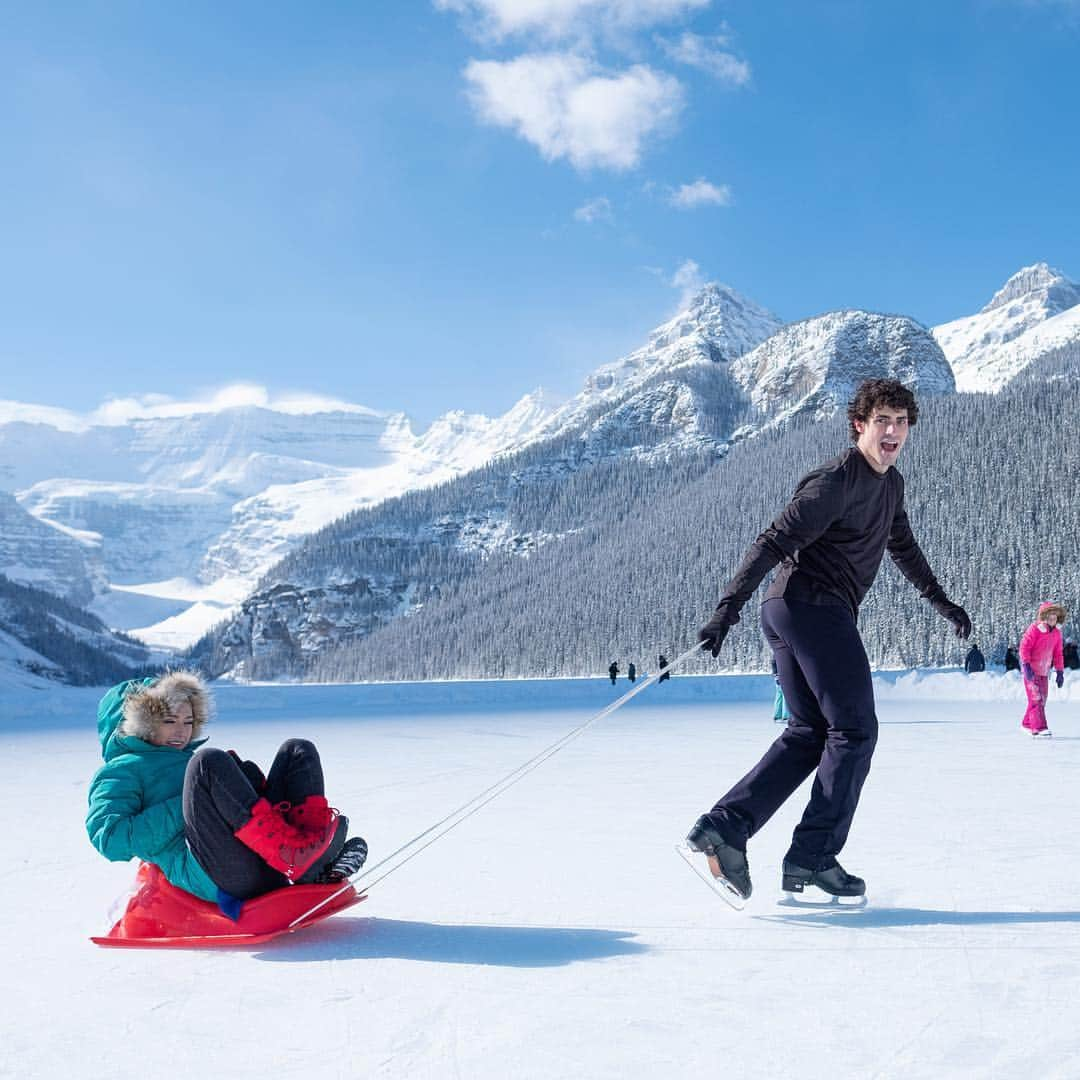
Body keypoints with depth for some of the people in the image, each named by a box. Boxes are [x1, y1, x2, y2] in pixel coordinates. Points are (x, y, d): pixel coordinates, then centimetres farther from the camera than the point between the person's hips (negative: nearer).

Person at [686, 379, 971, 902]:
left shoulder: (891, 484, 19)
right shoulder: (837, 480, -12)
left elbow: (903, 548, 35)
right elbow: (775, 540, -19)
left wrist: (941, 601, 42)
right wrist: (729, 605, -27)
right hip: (815, 605, -10)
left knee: (809, 732, 9)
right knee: (854, 730, -4)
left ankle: (725, 825, -1)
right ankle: (813, 858, -2)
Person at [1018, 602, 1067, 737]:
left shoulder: (1056, 633, 6)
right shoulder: (1034, 629, -15)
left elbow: (1058, 654, 13)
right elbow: (1024, 647, -17)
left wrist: (1060, 671, 8)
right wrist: (1026, 666, -25)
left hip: (1044, 671, 7)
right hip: (1031, 670, -7)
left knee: (1042, 699, 12)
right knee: (1036, 698, -11)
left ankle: (1027, 724, 26)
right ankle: (1039, 728, -13)